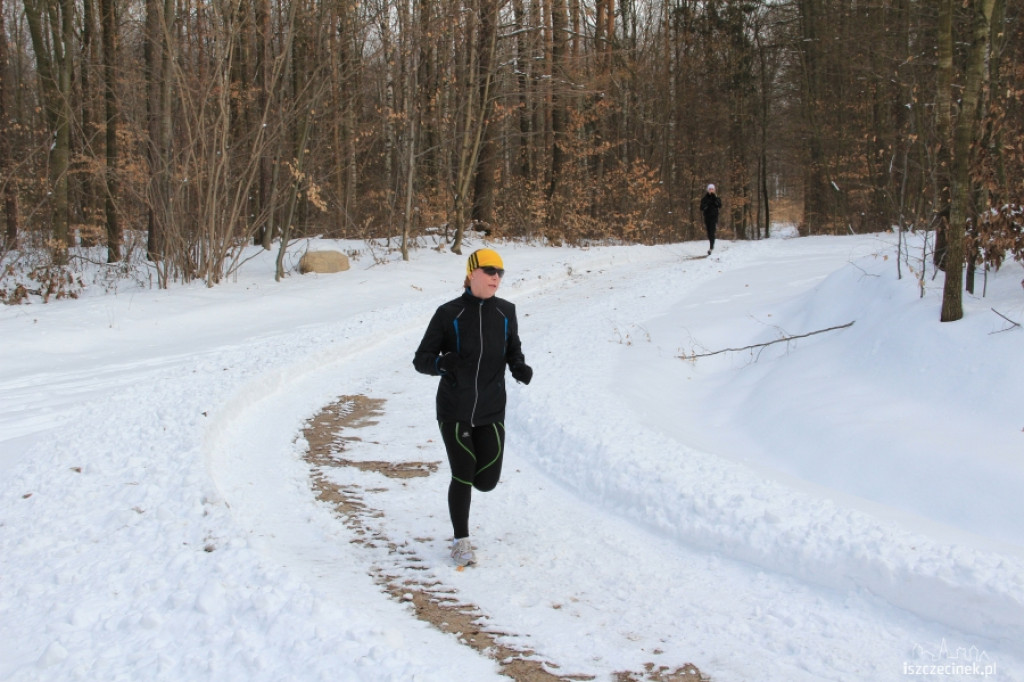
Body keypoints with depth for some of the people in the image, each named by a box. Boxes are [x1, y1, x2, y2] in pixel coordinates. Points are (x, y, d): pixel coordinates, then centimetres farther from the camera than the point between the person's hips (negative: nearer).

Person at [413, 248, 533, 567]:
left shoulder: (506, 312, 1)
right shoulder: (449, 313, -8)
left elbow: (513, 351, 15)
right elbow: (421, 359, -5)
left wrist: (520, 368, -8)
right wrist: (441, 363, -27)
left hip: (491, 411, 3)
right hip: (454, 410, -3)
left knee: (487, 480, 1)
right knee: (462, 475, -4)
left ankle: (465, 482, 40)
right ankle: (461, 542, 17)